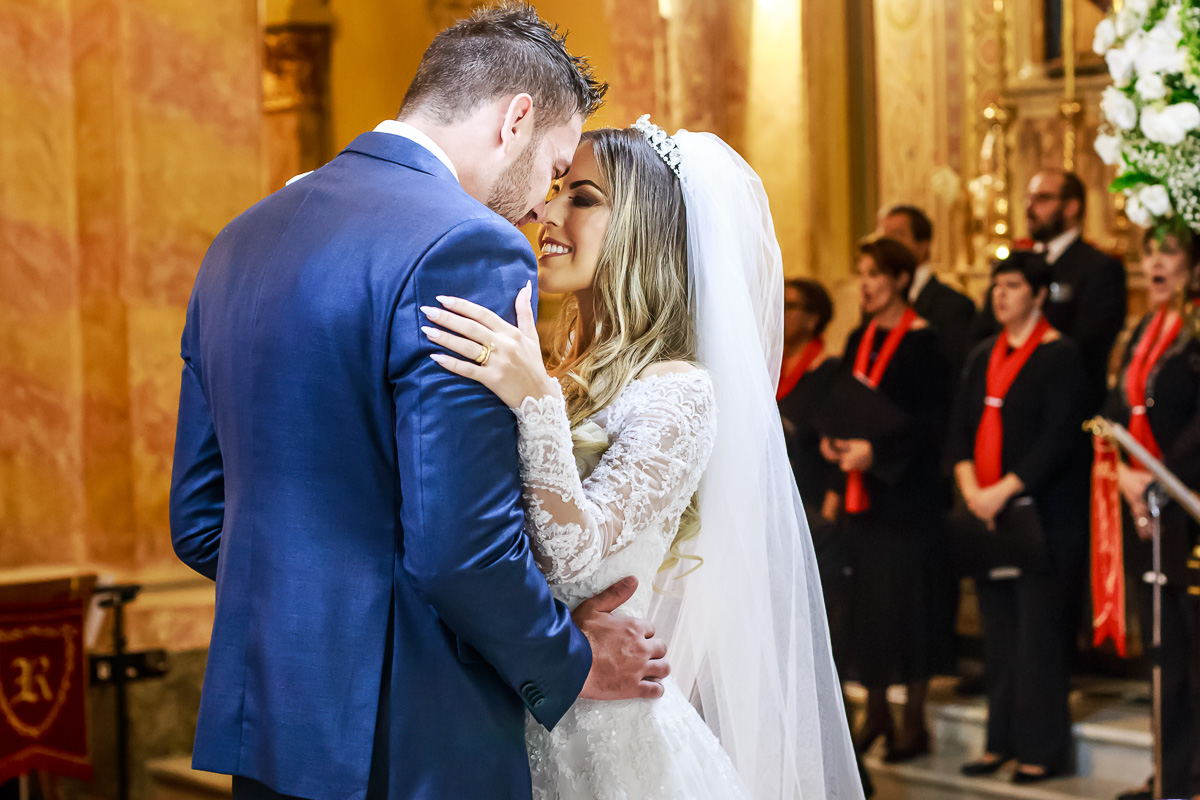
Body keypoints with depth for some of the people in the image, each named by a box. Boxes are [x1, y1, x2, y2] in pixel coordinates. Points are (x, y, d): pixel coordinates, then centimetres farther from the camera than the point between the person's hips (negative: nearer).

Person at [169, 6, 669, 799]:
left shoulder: (242, 240, 10)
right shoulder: (467, 249, -16)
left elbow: (199, 522, 14)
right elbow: (460, 544, -21)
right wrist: (568, 664, -5)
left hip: (260, 726, 8)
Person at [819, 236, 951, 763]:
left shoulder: (922, 343, -9)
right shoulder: (859, 340, 14)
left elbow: (933, 419, -14)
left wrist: (878, 450, -21)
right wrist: (830, 437, -1)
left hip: (904, 489, -7)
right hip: (859, 489, 7)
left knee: (905, 595, -4)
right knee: (864, 596, 7)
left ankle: (915, 719, 3)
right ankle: (876, 710, 17)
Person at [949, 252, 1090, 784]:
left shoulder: (1060, 356, -6)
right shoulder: (983, 358, 15)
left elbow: (1060, 438, -13)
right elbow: (961, 427, 10)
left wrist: (1004, 490, -17)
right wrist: (970, 487, -6)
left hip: (1043, 515, -6)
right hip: (988, 514, 6)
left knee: (1038, 633, -6)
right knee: (999, 632, 8)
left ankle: (1042, 749, 0)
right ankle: (1003, 742, 15)